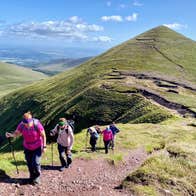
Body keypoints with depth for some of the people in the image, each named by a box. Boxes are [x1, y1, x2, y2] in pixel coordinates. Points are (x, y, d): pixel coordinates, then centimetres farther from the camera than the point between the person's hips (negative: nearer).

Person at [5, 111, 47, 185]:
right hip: (27, 147, 4)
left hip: (37, 147, -3)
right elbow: (16, 133, -7)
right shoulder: (21, 125, -19)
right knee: (29, 163, 9)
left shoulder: (37, 124, -28)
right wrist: (10, 135, -30)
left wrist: (44, 146, -14)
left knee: (36, 163, -8)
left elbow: (43, 135, -17)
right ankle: (32, 176, 35)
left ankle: (37, 177, 20)